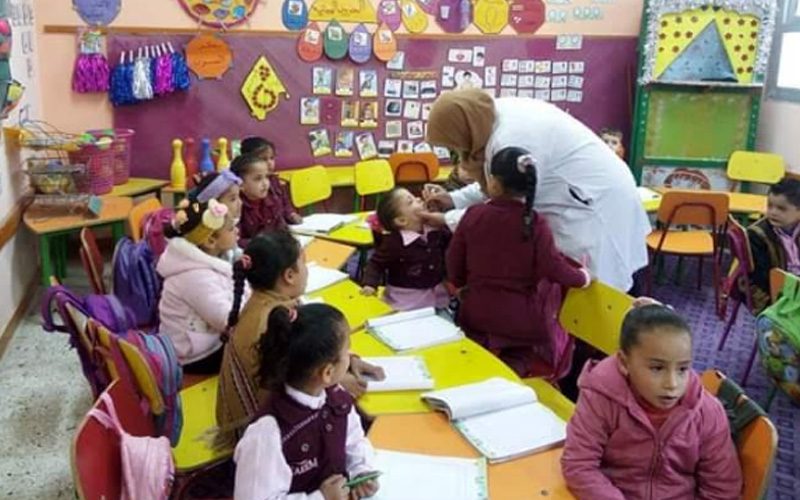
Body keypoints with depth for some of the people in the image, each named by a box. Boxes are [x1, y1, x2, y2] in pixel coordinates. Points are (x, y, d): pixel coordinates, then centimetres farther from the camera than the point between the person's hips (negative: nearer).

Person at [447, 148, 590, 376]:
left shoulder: (473, 215, -7)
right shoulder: (535, 223, -14)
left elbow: (454, 261, 2)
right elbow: (553, 268, -16)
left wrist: (462, 286, 21)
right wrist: (582, 277, 3)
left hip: (477, 312, 2)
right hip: (521, 319, -2)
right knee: (524, 359, 20)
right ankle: (515, 364, -10)